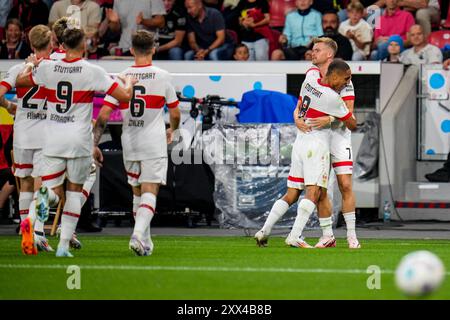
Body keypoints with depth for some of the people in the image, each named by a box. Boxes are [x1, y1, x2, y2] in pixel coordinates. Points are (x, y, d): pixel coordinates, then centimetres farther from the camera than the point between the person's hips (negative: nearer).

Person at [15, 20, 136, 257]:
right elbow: (125, 96, -7)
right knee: (74, 191, 14)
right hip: (79, 140, -2)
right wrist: (128, 81, 15)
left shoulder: (47, 68, 0)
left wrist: (30, 65, 37)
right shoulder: (92, 72, -8)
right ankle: (64, 244, 5)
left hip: (52, 140, 2)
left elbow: (20, 81, 18)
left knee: (55, 193, 5)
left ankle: (46, 195, -34)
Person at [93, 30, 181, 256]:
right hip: (154, 144, -3)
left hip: (129, 144, 3)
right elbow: (175, 114, 4)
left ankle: (144, 241, 21)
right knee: (149, 192, -6)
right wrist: (172, 131, 25)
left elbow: (103, 116, -5)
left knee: (137, 192, 17)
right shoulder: (162, 76, -4)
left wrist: (94, 144, 1)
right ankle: (138, 233, -27)